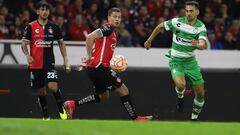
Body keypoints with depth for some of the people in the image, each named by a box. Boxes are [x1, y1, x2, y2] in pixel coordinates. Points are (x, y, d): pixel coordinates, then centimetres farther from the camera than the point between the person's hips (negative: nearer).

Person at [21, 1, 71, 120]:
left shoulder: (54, 27, 4)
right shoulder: (31, 27, -2)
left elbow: (61, 43, 15)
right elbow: (24, 44, -2)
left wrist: (66, 61, 10)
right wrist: (27, 55, -22)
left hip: (49, 63, 0)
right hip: (35, 65, 0)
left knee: (53, 86, -20)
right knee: (41, 91, 7)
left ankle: (61, 109, 1)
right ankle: (45, 117, 21)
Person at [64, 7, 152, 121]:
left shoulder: (110, 31, 19)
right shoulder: (108, 28, -11)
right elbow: (90, 37, -24)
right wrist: (89, 56, -21)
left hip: (95, 68, 10)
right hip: (99, 67, -10)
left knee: (103, 96, 21)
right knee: (123, 90, -4)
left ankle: (72, 104, 15)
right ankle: (135, 118, 2)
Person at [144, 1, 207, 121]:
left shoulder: (201, 27, -11)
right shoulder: (177, 22, -11)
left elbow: (203, 45, -26)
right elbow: (160, 26, 8)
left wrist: (198, 45, -49)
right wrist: (149, 40, 16)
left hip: (190, 61, 2)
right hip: (176, 61, -2)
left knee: (200, 93, 1)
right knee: (180, 84, -30)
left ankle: (194, 118, 24)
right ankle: (180, 97, 6)